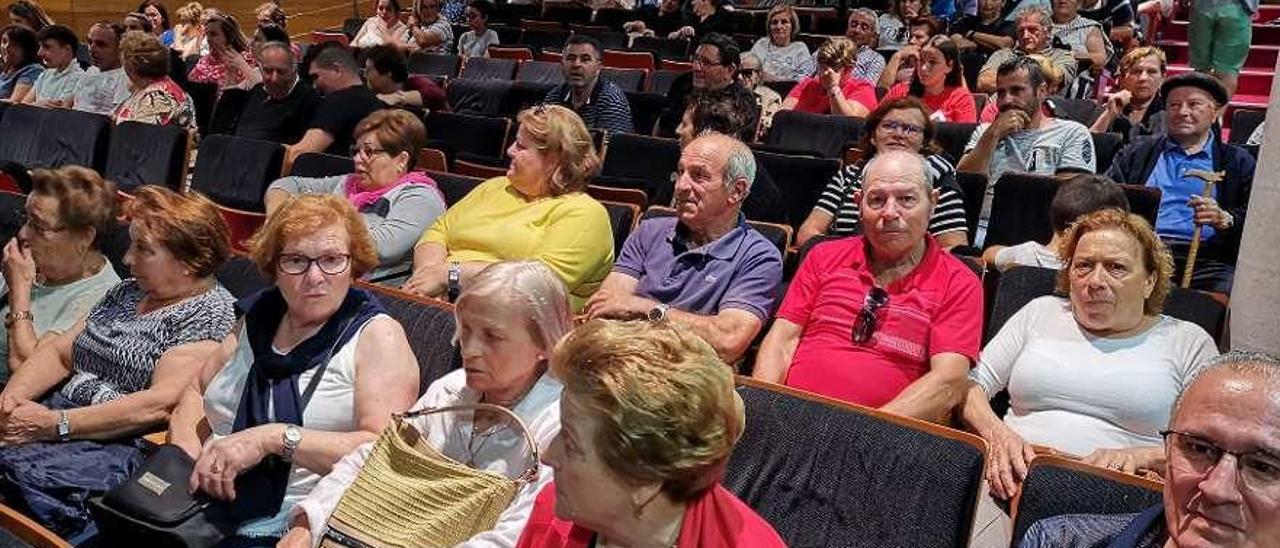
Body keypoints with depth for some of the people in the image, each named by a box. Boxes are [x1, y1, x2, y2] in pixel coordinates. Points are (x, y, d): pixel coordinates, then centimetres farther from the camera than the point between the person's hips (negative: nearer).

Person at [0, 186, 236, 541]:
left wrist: (55, 424, -18)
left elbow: (161, 404, -17)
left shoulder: (211, 314, -8)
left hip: (127, 445, -8)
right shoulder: (127, 292, 19)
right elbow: (58, 351, 17)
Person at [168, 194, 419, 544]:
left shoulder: (377, 336, -4)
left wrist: (274, 438, -21)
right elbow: (196, 388, 21)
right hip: (205, 504, 5)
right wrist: (188, 455, 0)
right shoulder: (258, 319, 16)